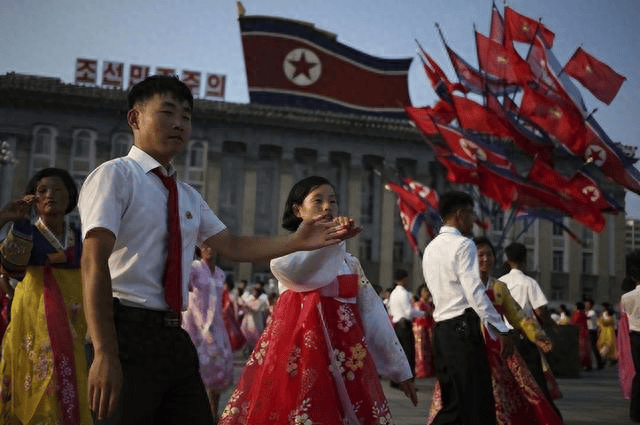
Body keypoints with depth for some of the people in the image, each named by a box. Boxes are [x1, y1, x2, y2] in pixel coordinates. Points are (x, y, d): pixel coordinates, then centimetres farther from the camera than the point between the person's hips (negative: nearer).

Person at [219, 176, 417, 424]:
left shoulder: (350, 262, 15)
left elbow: (373, 314, 13)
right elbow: (287, 268, -23)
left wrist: (400, 368, 11)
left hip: (345, 358, 4)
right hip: (302, 353, -4)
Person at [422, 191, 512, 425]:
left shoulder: (430, 248, 17)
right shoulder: (464, 245, -8)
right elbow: (474, 291, -16)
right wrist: (500, 330, -14)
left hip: (441, 329, 8)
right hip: (463, 328, -8)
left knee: (453, 405, 12)